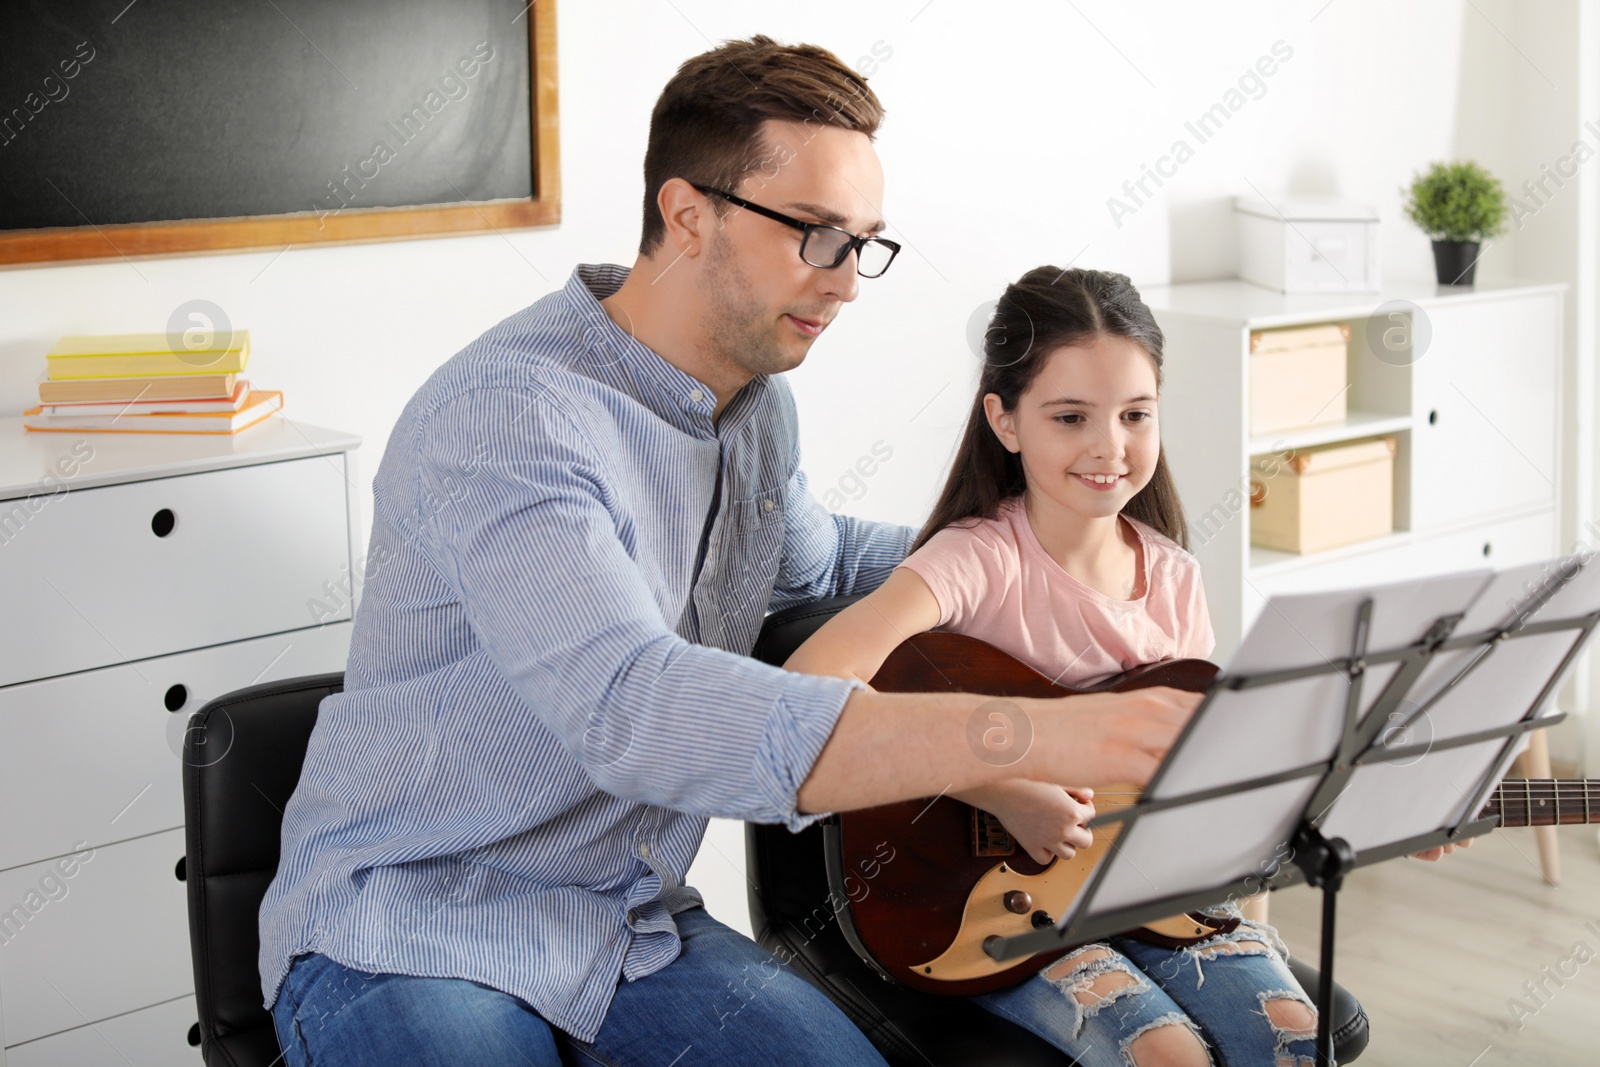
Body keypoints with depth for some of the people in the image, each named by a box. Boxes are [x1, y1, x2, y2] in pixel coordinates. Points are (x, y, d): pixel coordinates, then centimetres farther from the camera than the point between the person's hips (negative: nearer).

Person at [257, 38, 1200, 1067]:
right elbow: (633, 707, -41)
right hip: (411, 936, -6)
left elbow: (814, 559, 31)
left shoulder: (759, 399, 6)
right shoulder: (506, 416, -24)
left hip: (636, 924, 6)